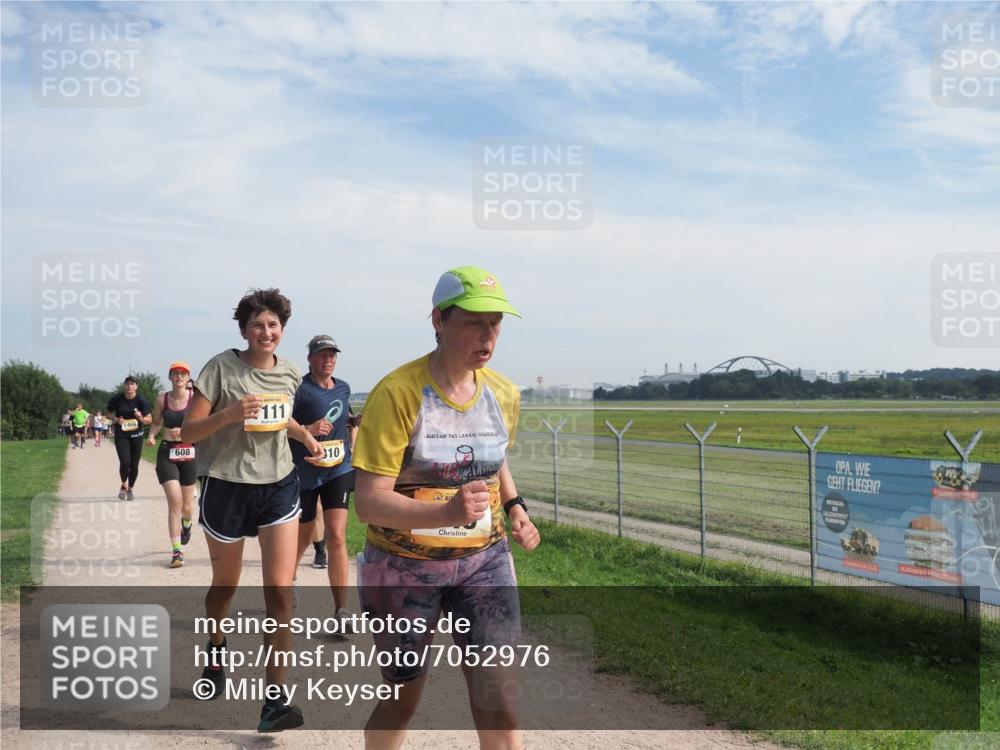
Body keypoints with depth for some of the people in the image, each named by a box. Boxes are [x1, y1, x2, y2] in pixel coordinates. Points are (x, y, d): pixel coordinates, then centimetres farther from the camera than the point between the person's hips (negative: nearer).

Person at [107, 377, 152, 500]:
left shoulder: (141, 401, -8)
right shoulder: (116, 399, -6)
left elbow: (149, 419, -7)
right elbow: (109, 412, 10)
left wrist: (141, 418, -28)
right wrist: (116, 419, -10)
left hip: (136, 435, 1)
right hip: (121, 435, -1)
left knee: (134, 465, 6)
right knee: (125, 462, -15)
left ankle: (130, 489, 28)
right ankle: (123, 486, 12)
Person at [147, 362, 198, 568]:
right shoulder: (162, 399, 1)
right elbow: (156, 422, 16)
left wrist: (184, 431, -18)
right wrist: (151, 435, -4)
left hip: (189, 452, 0)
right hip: (167, 453, 0)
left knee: (186, 503, 12)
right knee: (174, 501, -13)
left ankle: (186, 524, 50)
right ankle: (177, 551, -8)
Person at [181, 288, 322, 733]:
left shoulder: (289, 374, 3)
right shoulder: (221, 368, -11)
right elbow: (188, 433, -12)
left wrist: (304, 434, 5)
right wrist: (230, 414, -28)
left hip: (279, 486, 3)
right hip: (227, 487, -2)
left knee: (280, 592, -8)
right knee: (225, 586, 17)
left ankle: (275, 698, -2)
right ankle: (216, 647, 50)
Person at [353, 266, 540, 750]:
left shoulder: (504, 394, -3)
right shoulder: (398, 393, -20)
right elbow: (368, 502, -24)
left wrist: (514, 506, 4)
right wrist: (448, 513, -39)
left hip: (484, 559, 3)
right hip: (405, 565, -3)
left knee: (497, 699, -3)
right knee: (402, 699, 15)